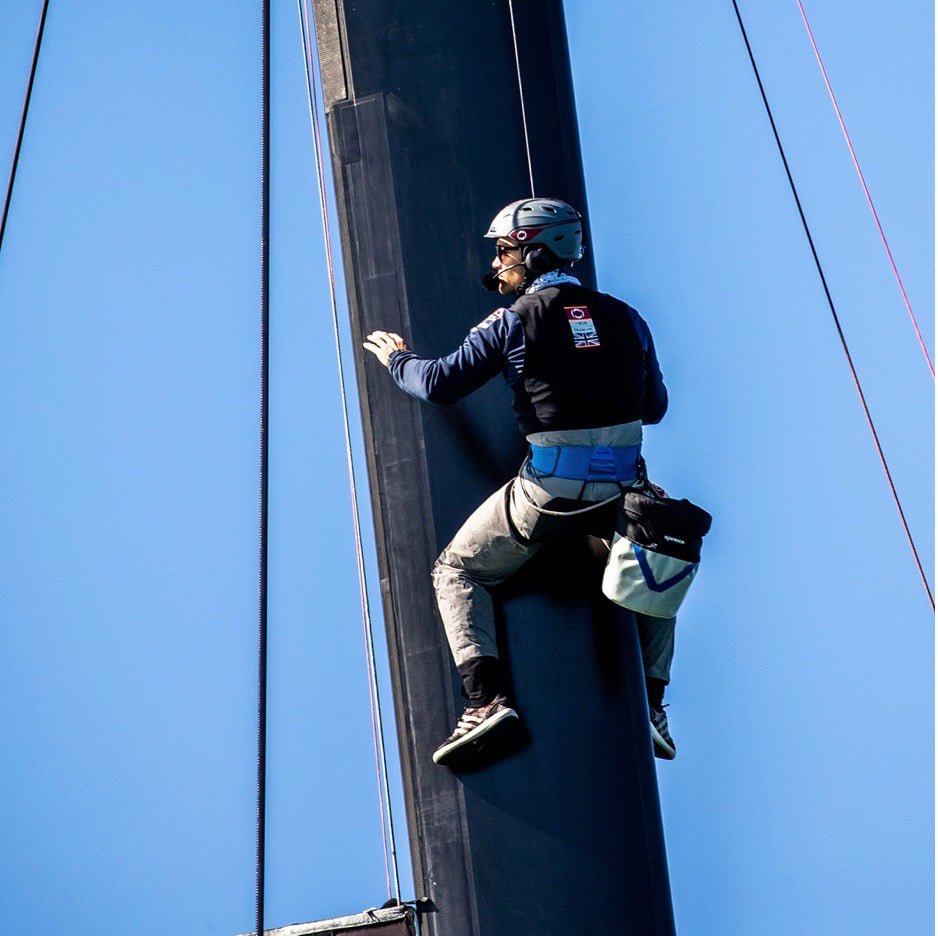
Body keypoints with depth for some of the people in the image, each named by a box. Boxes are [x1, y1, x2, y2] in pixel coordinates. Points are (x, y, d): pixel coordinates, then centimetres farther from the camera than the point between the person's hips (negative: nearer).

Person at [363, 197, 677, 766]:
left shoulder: (516, 319, 0)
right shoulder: (625, 318, 11)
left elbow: (442, 385, 2)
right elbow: (655, 407, 20)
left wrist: (396, 359, 22)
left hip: (549, 489, -4)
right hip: (622, 488, 4)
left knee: (458, 572, 15)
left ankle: (486, 698, -4)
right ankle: (651, 708, 21)